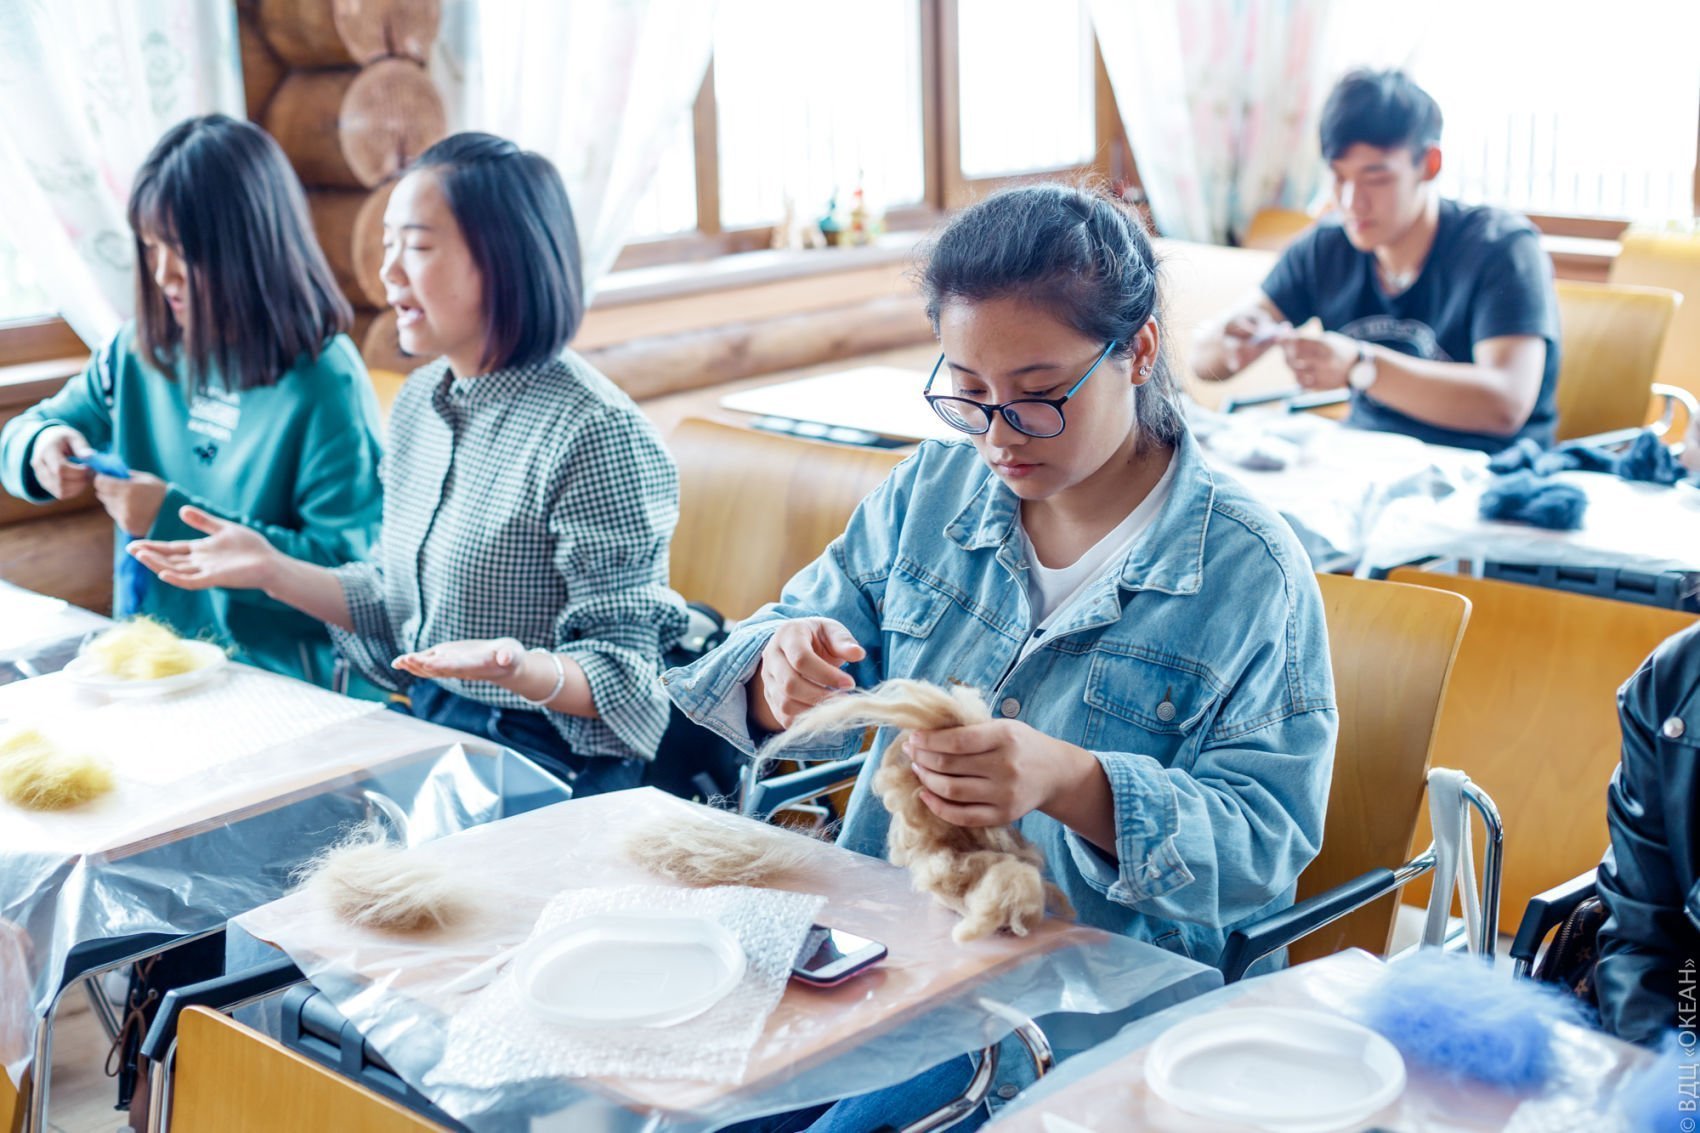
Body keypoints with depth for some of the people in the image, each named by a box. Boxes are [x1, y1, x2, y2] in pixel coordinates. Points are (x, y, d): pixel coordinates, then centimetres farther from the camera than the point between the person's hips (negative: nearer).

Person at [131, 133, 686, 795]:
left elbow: (627, 678, -16)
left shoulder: (594, 432, -19)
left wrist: (521, 670, -36)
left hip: (548, 769, -7)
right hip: (430, 738, 8)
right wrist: (272, 571, 6)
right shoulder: (420, 401, 8)